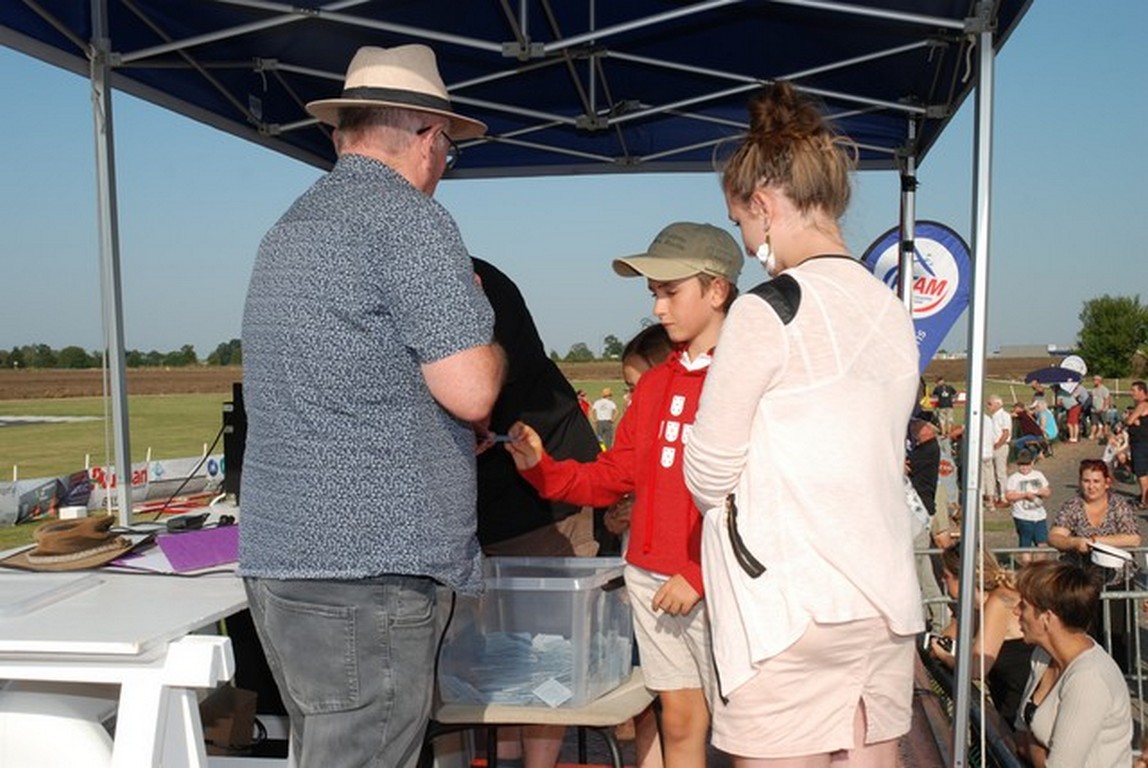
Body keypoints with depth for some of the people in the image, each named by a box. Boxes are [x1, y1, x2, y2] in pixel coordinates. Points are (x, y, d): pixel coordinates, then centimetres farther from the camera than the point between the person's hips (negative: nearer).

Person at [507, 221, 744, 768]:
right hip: (649, 574, 6)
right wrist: (540, 467, -4)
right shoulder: (654, 383, 11)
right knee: (679, 718, 14)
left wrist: (699, 574, -17)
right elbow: (613, 477, 10)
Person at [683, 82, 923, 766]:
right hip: (888, 600, 8)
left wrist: (730, 508, 14)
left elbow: (708, 474, -7)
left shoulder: (769, 310, -13)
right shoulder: (892, 310, 9)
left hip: (790, 604, -7)